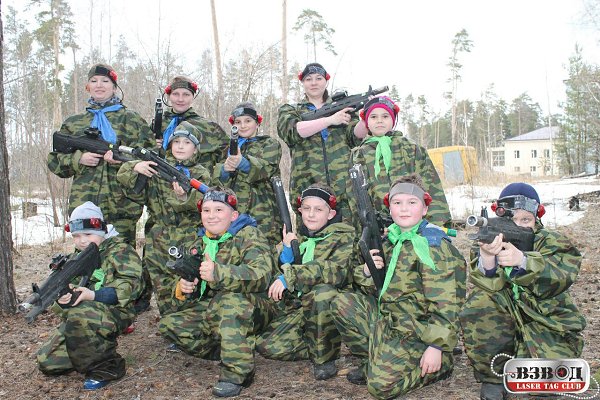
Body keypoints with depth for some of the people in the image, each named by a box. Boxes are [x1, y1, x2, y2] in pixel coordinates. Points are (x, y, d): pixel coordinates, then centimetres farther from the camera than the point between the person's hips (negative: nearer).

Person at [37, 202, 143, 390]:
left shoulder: (119, 250, -5)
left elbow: (130, 284, -16)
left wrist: (94, 295, -27)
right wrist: (62, 299, -14)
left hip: (113, 312, -7)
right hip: (77, 315, 7)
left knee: (79, 316, -38)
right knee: (48, 362, -2)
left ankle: (105, 368, -19)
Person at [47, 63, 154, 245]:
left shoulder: (131, 119, 11)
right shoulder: (73, 123, 17)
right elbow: (55, 160, 15)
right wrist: (78, 159, -4)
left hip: (123, 202, -1)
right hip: (84, 202, 2)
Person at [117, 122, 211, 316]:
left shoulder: (201, 174, 4)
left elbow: (201, 202, -13)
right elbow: (123, 177, 10)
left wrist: (184, 196, -35)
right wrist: (135, 167, -11)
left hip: (188, 241, -2)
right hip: (158, 239, 3)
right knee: (162, 285, 7)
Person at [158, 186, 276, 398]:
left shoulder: (249, 236, -9)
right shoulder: (198, 245, 12)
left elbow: (261, 274, -28)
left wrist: (218, 273, -40)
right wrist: (183, 289, -10)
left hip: (250, 311, -6)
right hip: (209, 312, 7)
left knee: (231, 299, -37)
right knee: (168, 325, -7)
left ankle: (236, 370, -28)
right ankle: (228, 352, -7)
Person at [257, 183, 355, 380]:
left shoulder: (343, 237, -2)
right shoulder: (296, 238, 12)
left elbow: (338, 271, -23)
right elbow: (278, 275, 7)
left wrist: (290, 276, -29)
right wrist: (286, 252, -11)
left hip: (331, 306, -4)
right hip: (297, 308, 5)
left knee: (322, 291, -36)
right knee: (267, 346, -18)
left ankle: (324, 356, -16)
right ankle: (330, 347, 1)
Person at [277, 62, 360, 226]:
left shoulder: (342, 108, 19)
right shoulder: (289, 110, 16)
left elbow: (356, 138, 6)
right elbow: (293, 130, -7)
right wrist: (330, 120, -14)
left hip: (344, 188, 1)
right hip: (307, 189, -1)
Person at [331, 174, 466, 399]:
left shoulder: (432, 244, -15)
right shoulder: (390, 241, 8)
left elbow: (444, 301, -19)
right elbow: (377, 290, 15)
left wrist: (437, 346, -21)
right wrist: (367, 273, -7)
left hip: (415, 330, -7)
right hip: (386, 318, 7)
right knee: (341, 304, 0)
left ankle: (441, 363, 5)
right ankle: (373, 360, 10)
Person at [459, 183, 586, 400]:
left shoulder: (552, 242, -2)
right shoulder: (490, 241, -1)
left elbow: (558, 279, -25)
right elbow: (489, 287, -19)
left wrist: (522, 260, -44)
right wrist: (487, 257, -41)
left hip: (549, 328, -2)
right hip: (506, 324, 2)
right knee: (477, 306, -29)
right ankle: (493, 378, -10)